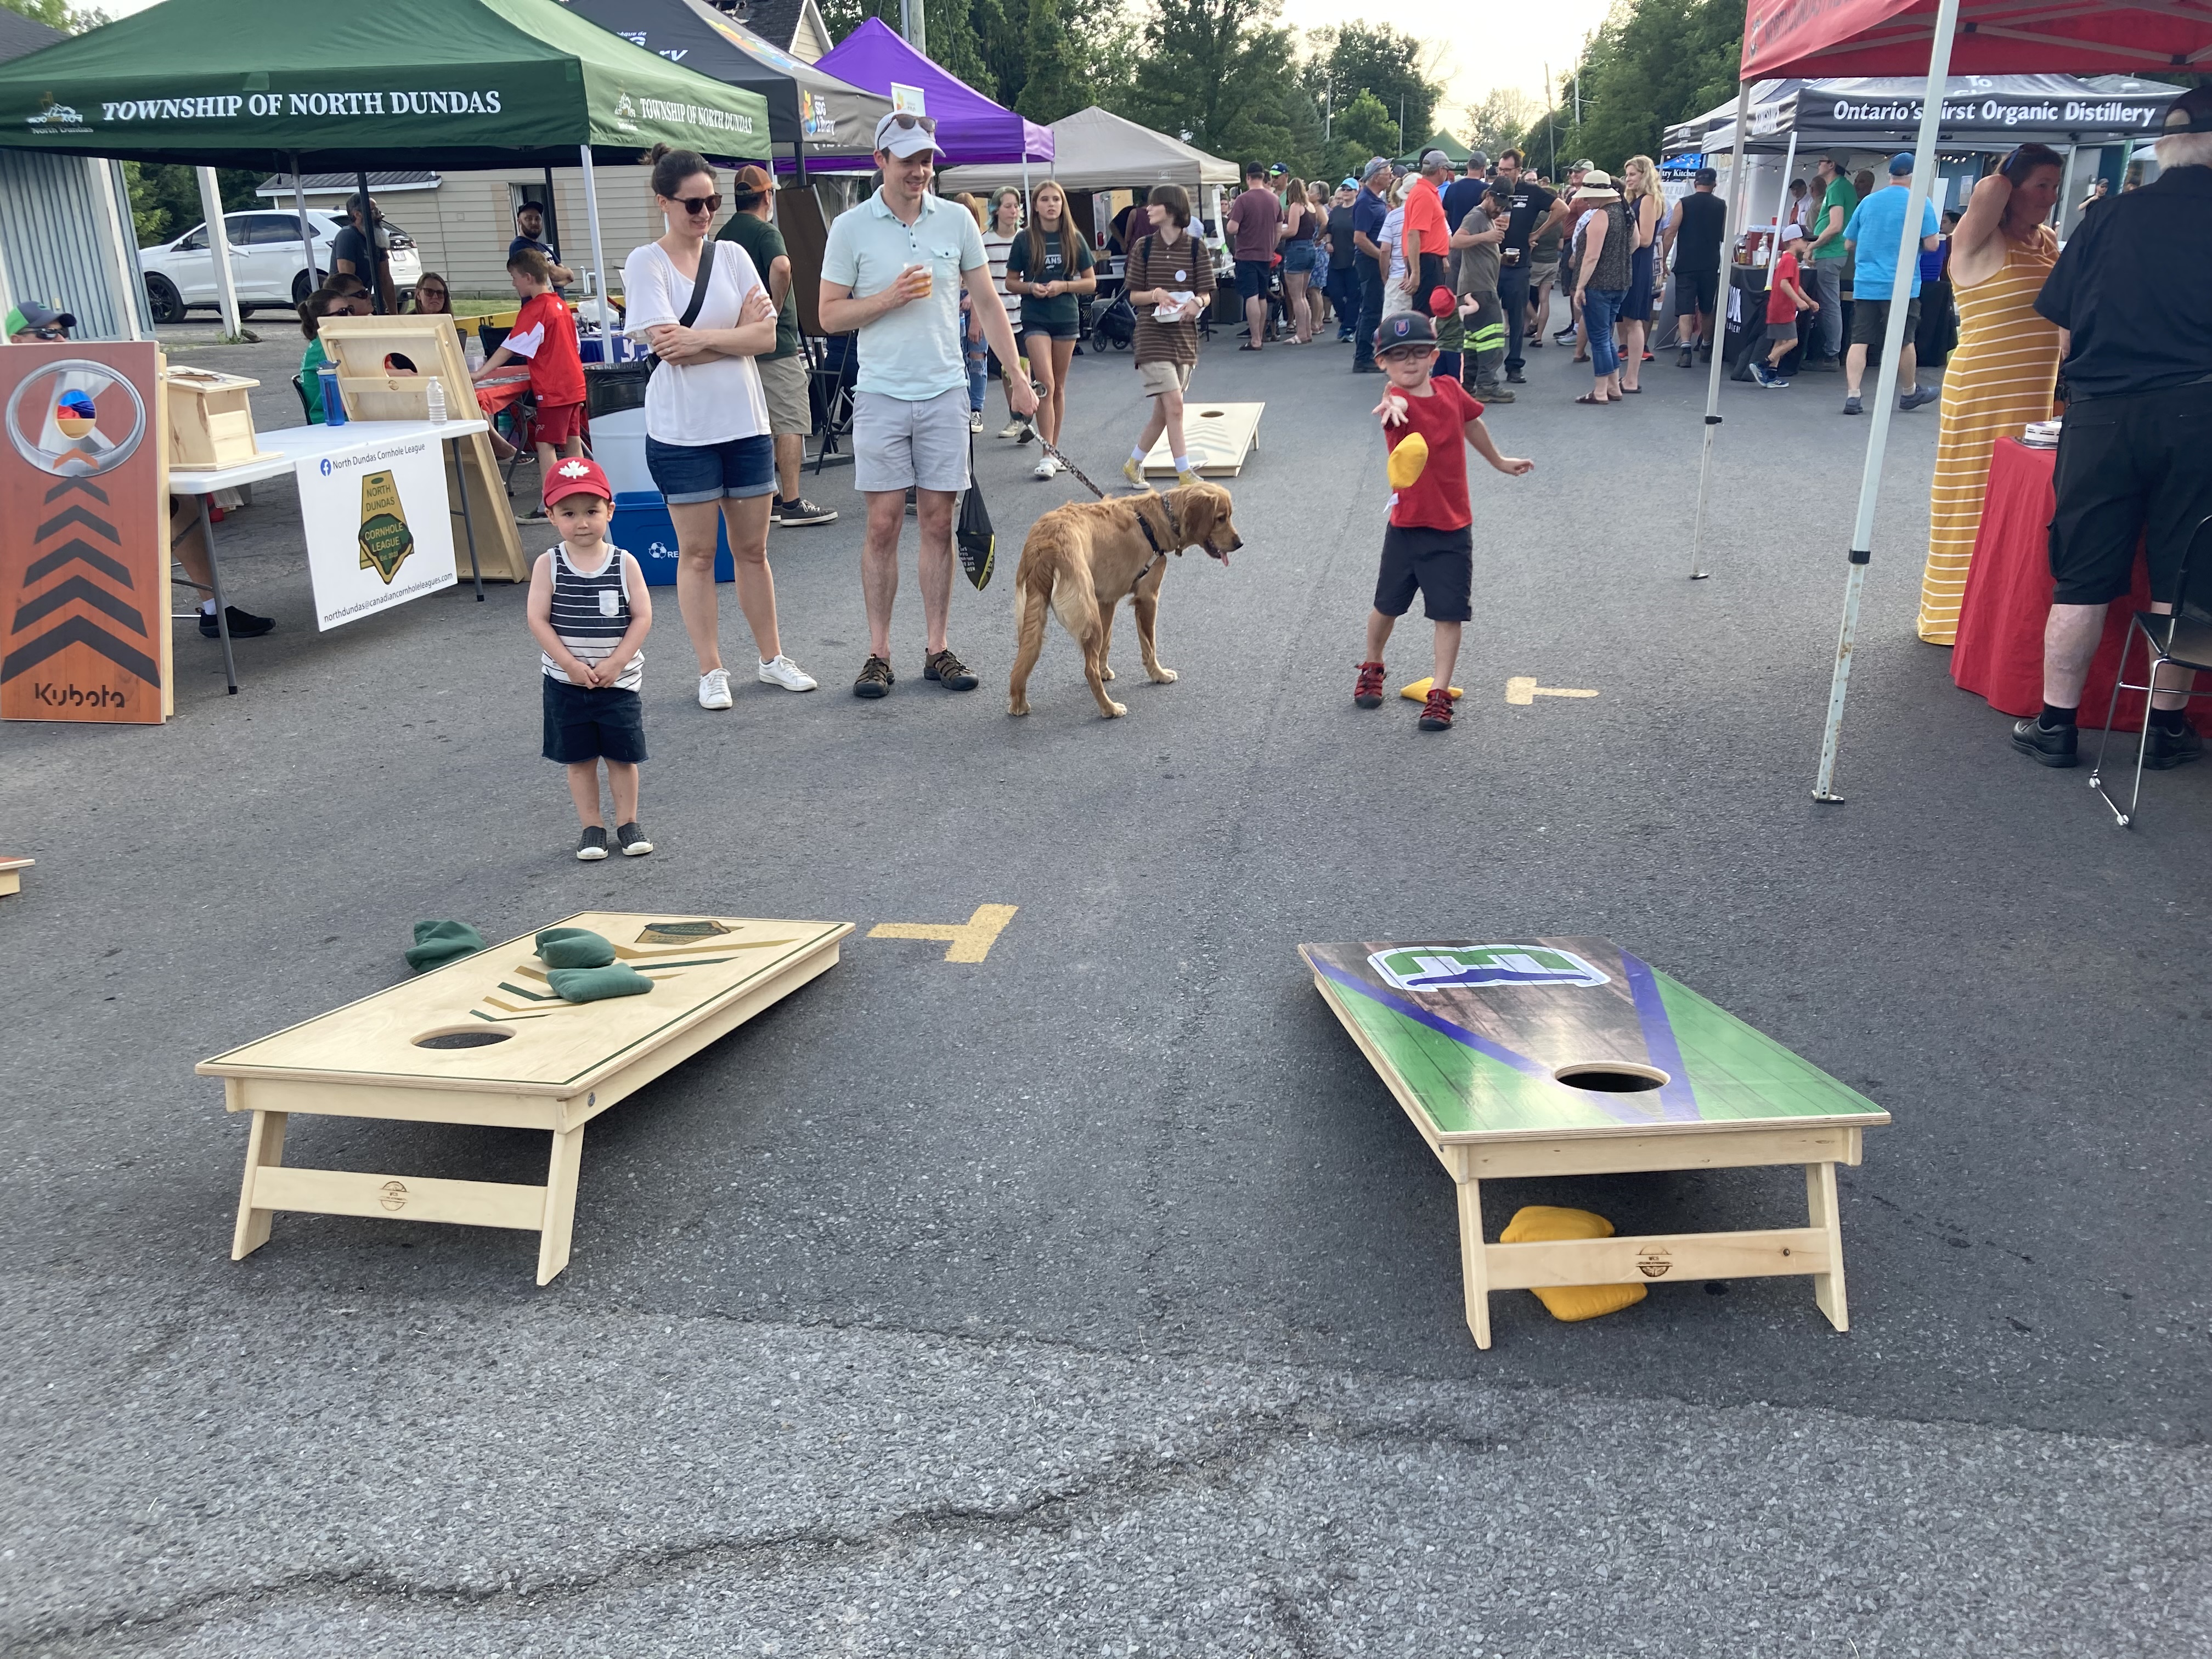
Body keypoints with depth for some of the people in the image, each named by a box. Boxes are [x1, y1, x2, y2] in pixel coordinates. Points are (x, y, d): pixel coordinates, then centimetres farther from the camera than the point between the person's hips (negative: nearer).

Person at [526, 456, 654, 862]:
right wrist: (571, 664, -16)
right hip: (565, 683, 0)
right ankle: (591, 826, 21)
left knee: (623, 755, 7)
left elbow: (642, 617, -8)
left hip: (619, 681, 0)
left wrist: (614, 663, -15)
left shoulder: (624, 563, -6)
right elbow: (537, 619, -9)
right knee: (579, 759, 9)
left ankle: (627, 822, 22)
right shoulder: (548, 565, -6)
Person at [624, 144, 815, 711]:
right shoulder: (645, 263, -4)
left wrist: (700, 339, -14)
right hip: (683, 430, -3)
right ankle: (711, 671, 13)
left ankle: (772, 658, 22)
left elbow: (767, 336, -3)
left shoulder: (732, 255, 7)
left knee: (753, 547, 10)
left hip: (745, 421, 3)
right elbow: (669, 348, -14)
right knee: (697, 553, 4)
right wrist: (737, 331, -7)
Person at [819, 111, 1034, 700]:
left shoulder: (956, 220, 6)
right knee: (884, 525, -1)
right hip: (882, 395, -2)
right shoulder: (851, 228, 0)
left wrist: (1016, 375, 4)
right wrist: (890, 298, -14)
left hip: (945, 392, 2)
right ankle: (878, 653, 7)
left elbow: (987, 303, 10)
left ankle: (937, 648, 12)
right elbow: (830, 315, 0)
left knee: (939, 524, 4)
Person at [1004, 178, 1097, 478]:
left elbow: (1091, 282, 5)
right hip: (1035, 318, -2)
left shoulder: (1074, 239, 3)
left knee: (1059, 387, 9)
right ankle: (1047, 455, -11)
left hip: (1067, 317, 2)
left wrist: (1063, 286, -12)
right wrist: (1030, 287, -13)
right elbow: (1011, 281, 7)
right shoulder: (1026, 239, 0)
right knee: (1046, 384, -13)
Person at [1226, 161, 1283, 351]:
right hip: (1266, 255, 6)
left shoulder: (1243, 200, -14)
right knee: (1262, 296, 16)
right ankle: (1261, 336, 22)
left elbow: (1232, 229, -17)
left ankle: (1255, 341, -9)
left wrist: (1231, 216, 3)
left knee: (1251, 297, -6)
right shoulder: (1275, 199, 5)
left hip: (1247, 255, -6)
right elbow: (1279, 229, 12)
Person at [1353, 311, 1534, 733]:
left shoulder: (1450, 390, -2)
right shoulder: (1399, 404, -17)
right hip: (1407, 526, -2)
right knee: (1388, 605, 14)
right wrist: (1393, 404, -68)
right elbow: (1398, 402, -44)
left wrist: (1498, 461, 34)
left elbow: (1471, 422, 20)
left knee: (1450, 612, 1)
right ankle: (1372, 669, 39)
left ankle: (1439, 694, 9)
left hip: (1453, 527, 3)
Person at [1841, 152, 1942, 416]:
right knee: (1904, 341, 8)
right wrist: (1914, 243, 14)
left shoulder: (1868, 202, 10)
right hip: (1901, 285, -3)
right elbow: (1931, 245, -7)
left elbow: (1849, 243, 15)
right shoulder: (1920, 202, -3)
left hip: (1865, 284, 3)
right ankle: (1909, 393, 24)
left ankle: (1852, 395, -10)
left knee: (1860, 341, 0)